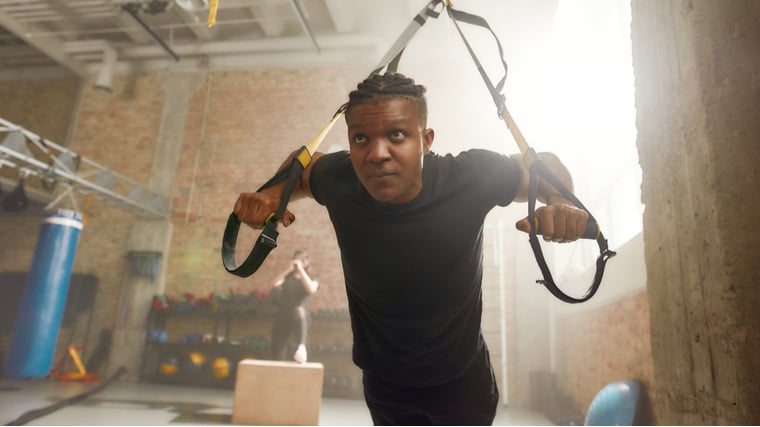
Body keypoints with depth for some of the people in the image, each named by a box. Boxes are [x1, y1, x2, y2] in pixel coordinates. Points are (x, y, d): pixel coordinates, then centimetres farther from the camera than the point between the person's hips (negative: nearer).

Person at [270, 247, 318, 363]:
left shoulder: (312, 279, 12)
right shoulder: (287, 277, 17)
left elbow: (311, 289, -13)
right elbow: (274, 284, -4)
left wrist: (300, 269, -9)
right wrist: (288, 269, -7)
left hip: (300, 319, -3)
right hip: (282, 318, 3)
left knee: (299, 310, -39)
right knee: (278, 357, -6)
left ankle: (302, 346, -53)